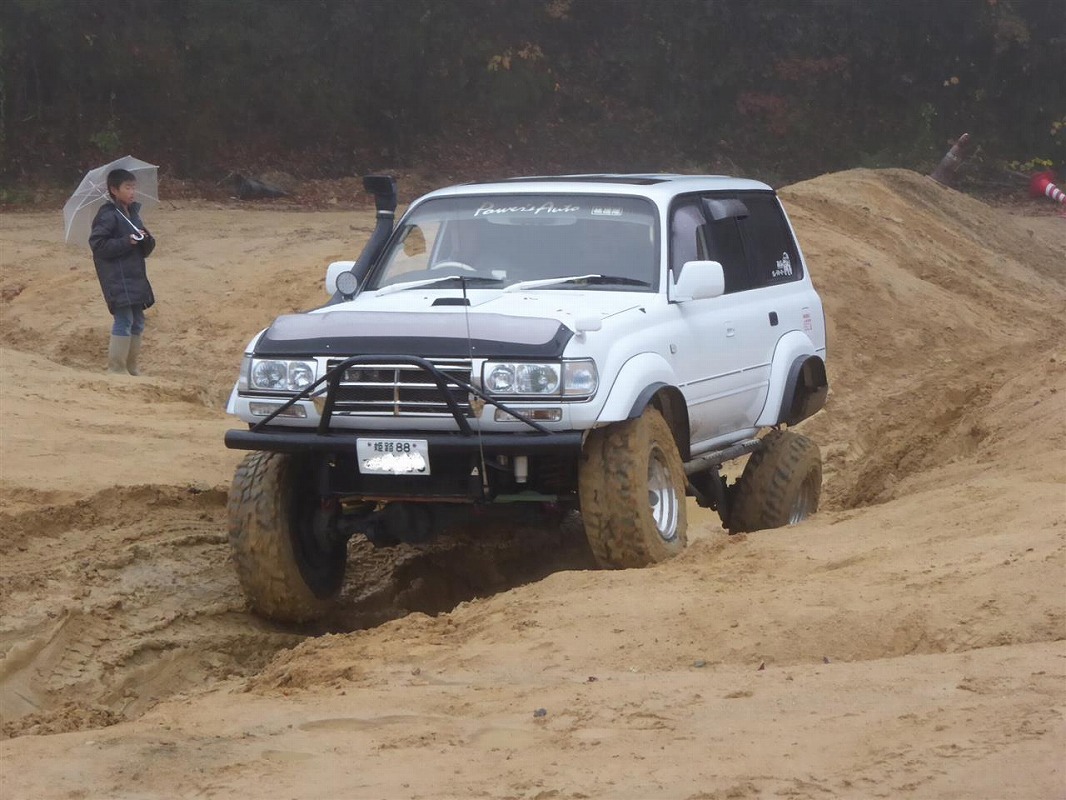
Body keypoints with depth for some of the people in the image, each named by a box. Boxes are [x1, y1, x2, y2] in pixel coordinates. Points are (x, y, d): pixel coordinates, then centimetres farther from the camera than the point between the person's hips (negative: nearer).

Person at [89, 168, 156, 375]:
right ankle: (116, 368, -6)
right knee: (124, 320, -11)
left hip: (135, 276, 8)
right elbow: (98, 244, -16)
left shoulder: (133, 213, 15)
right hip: (117, 278, -8)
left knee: (137, 322, 11)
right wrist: (126, 242, -20)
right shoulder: (108, 216, -9)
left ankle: (131, 367, 21)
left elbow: (146, 250, 17)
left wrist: (147, 240, -6)